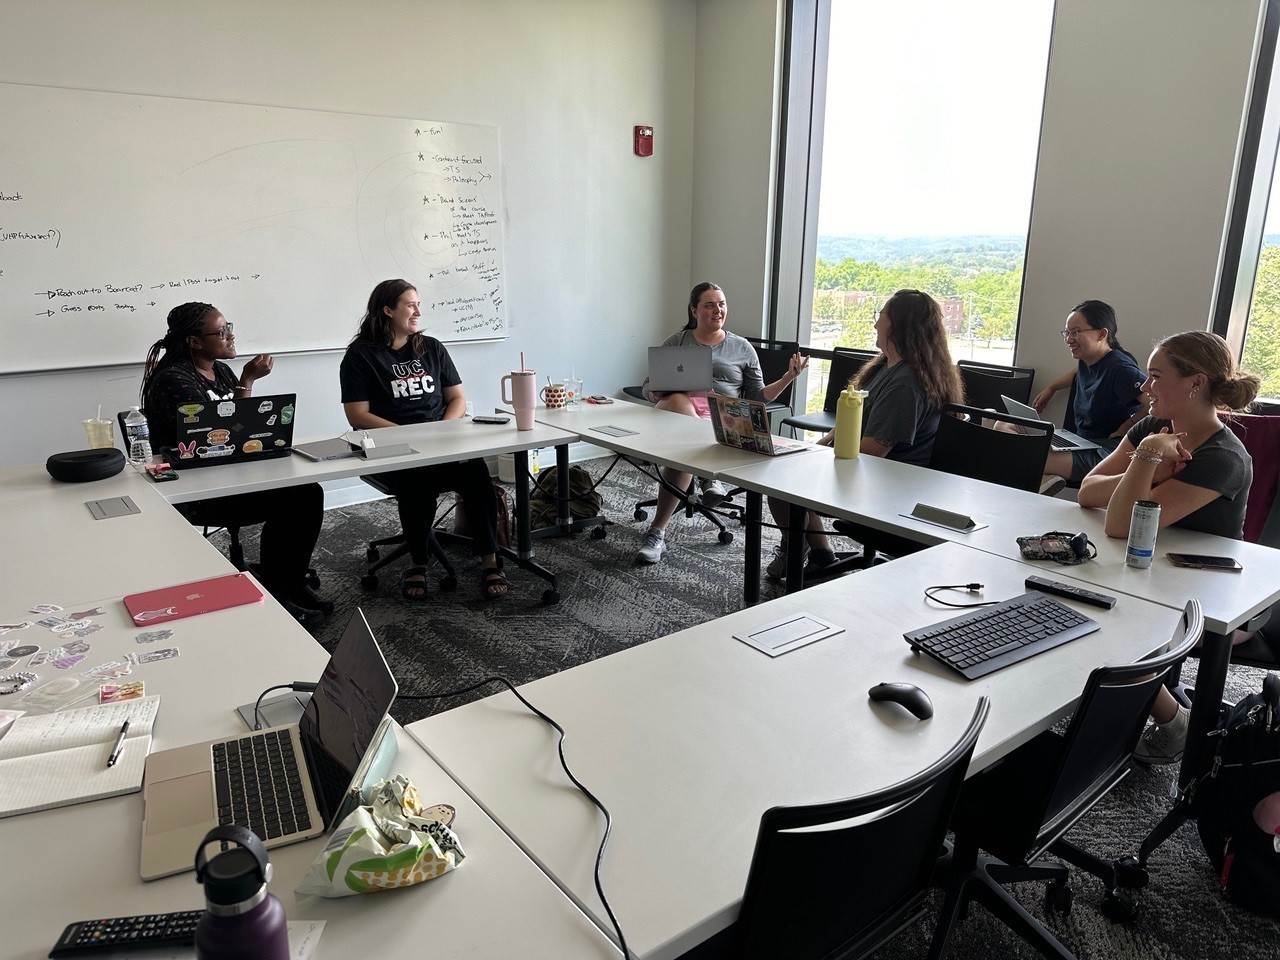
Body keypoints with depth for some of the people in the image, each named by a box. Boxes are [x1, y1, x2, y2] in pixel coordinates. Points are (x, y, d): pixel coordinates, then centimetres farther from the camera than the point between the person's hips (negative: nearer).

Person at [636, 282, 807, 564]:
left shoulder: (742, 348, 20)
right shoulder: (676, 342, 21)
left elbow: (757, 397, 18)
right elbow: (648, 387, 17)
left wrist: (788, 378, 3)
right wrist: (657, 394, -8)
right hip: (676, 411, 1)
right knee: (678, 402, -39)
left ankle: (657, 533, -33)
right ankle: (709, 475, -41)